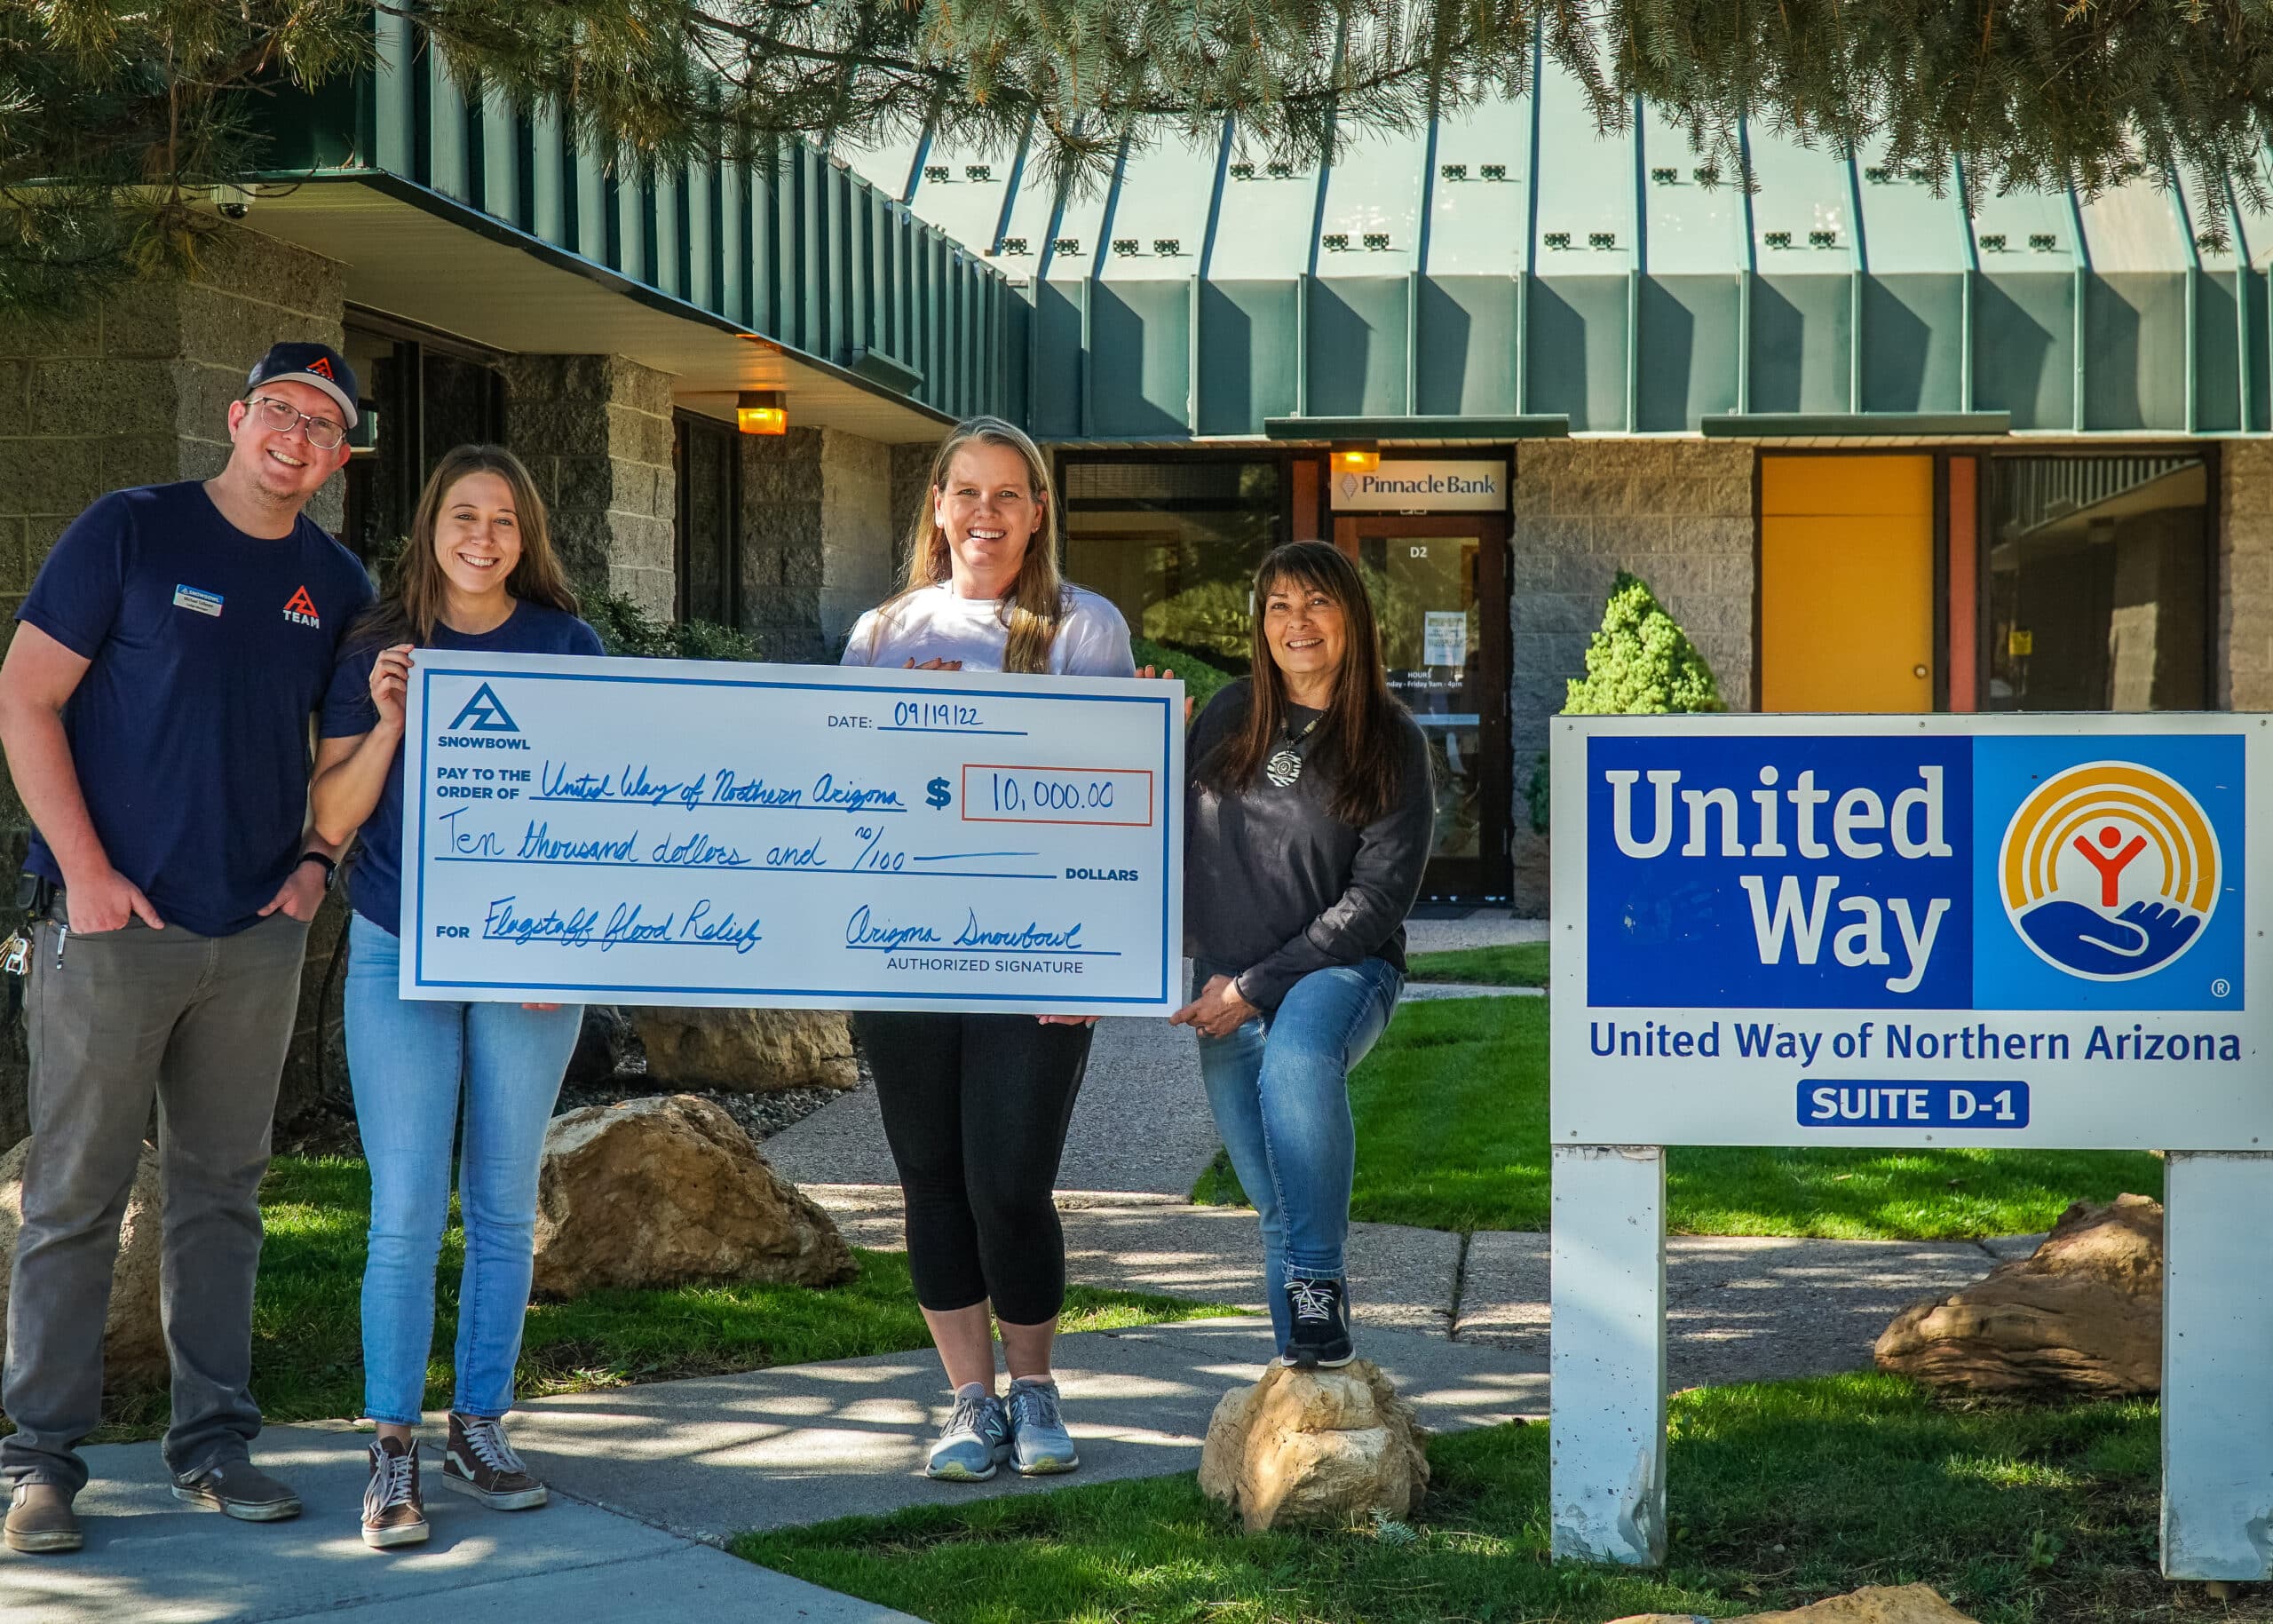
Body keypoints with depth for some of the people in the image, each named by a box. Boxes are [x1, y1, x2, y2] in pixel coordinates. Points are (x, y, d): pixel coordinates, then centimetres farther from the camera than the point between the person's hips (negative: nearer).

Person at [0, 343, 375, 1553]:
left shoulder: (336, 584, 10)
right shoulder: (130, 532, -4)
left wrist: (317, 857, 4)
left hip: (259, 939, 5)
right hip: (111, 924, -4)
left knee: (222, 1193, 10)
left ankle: (212, 1442, 18)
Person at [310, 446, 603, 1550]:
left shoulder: (567, 647, 4)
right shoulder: (377, 651, 3)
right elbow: (332, 819, 1)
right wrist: (389, 720, -14)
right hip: (401, 957, -1)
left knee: (503, 1208, 7)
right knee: (406, 1217, -5)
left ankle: (479, 1429, 17)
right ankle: (392, 1452, 0)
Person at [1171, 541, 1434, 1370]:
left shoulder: (1391, 742, -3)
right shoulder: (1227, 719, 7)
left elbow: (1378, 897, -9)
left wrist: (1257, 987, -13)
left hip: (1343, 969, -4)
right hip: (1226, 991, 4)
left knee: (1298, 1055, -37)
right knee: (1279, 1207, 5)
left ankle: (1319, 1291, -32)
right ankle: (1305, 1367, 20)